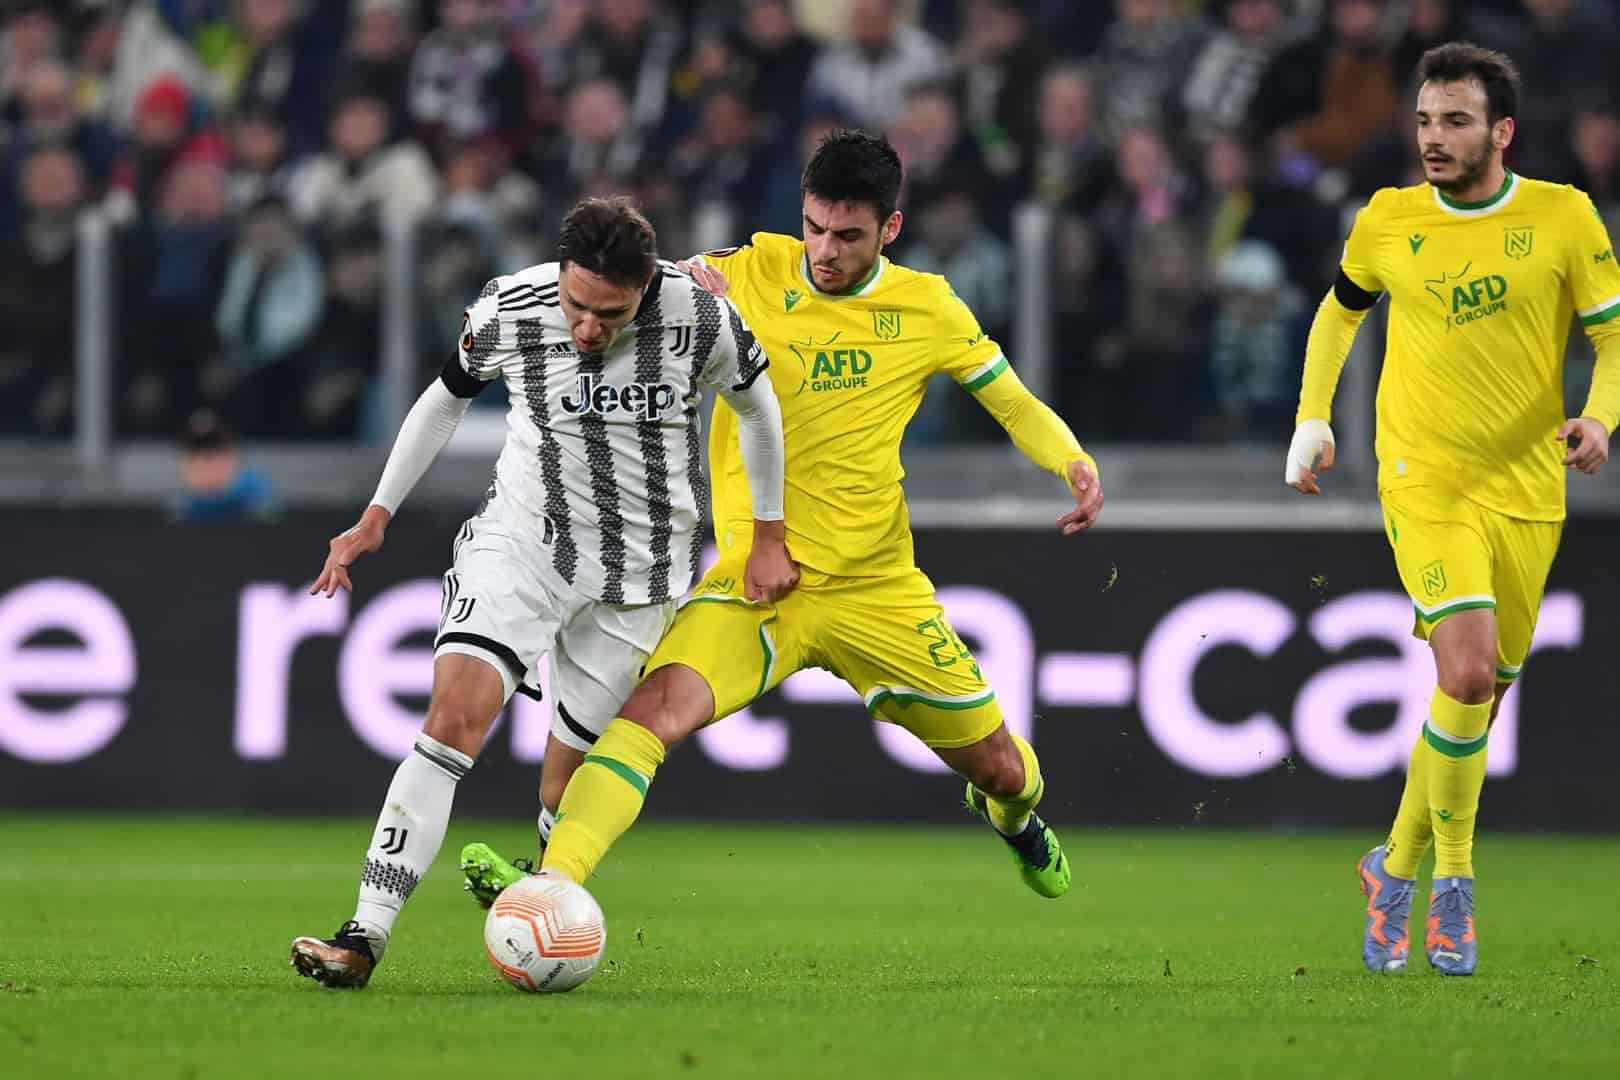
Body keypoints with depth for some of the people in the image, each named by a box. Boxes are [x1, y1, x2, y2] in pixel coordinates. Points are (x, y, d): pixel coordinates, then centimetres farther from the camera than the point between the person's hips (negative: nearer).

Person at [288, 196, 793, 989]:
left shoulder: (701, 320, -16)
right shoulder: (508, 312, -14)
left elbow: (758, 409, 5)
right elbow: (447, 397, 7)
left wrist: (768, 538, 10)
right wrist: (377, 518, 7)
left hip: (639, 567, 1)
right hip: (520, 537, -1)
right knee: (454, 713, -20)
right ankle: (366, 935, -26)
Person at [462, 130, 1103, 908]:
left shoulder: (927, 309, 0)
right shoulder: (749, 273, -4)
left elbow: (1013, 403, 10)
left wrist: (1073, 463, -9)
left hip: (879, 588, 2)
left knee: (999, 768, 13)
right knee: (654, 710, -29)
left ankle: (1013, 815, 51)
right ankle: (548, 880, -37)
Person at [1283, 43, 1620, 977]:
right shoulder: (1388, 222, 0)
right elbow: (1342, 311, 19)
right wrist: (1313, 418, 11)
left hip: (1527, 488, 2)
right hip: (1425, 479, -2)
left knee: (1482, 697, 8)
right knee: (1467, 672, -20)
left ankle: (1397, 867, 29)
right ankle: (1452, 880, -4)